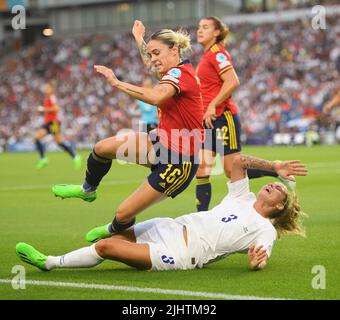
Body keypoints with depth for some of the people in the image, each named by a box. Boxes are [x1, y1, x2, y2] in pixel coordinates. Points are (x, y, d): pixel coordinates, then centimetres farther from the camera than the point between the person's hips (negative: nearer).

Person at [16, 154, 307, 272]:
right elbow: (238, 161, 13)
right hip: (171, 227, 7)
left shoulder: (265, 230, -1)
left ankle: (51, 262, -1)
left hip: (180, 254, -7)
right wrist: (275, 166, 8)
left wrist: (258, 261, -39)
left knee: (105, 247, -16)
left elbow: (260, 257, -16)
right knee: (110, 237, -6)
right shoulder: (243, 198, 17)